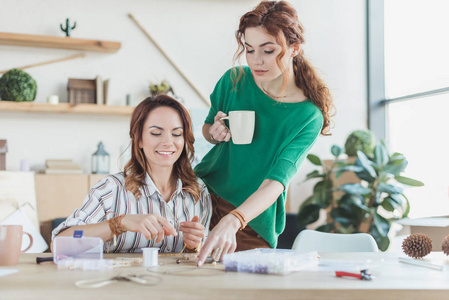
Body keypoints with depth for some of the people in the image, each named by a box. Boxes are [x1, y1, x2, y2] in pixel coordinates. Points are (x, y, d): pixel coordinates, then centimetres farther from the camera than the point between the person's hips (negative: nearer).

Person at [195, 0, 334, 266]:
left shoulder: (308, 117, -16)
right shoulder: (234, 81, -6)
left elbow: (276, 182, -26)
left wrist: (232, 221, -44)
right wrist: (214, 133, -14)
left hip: (253, 223, -2)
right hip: (202, 196, 3)